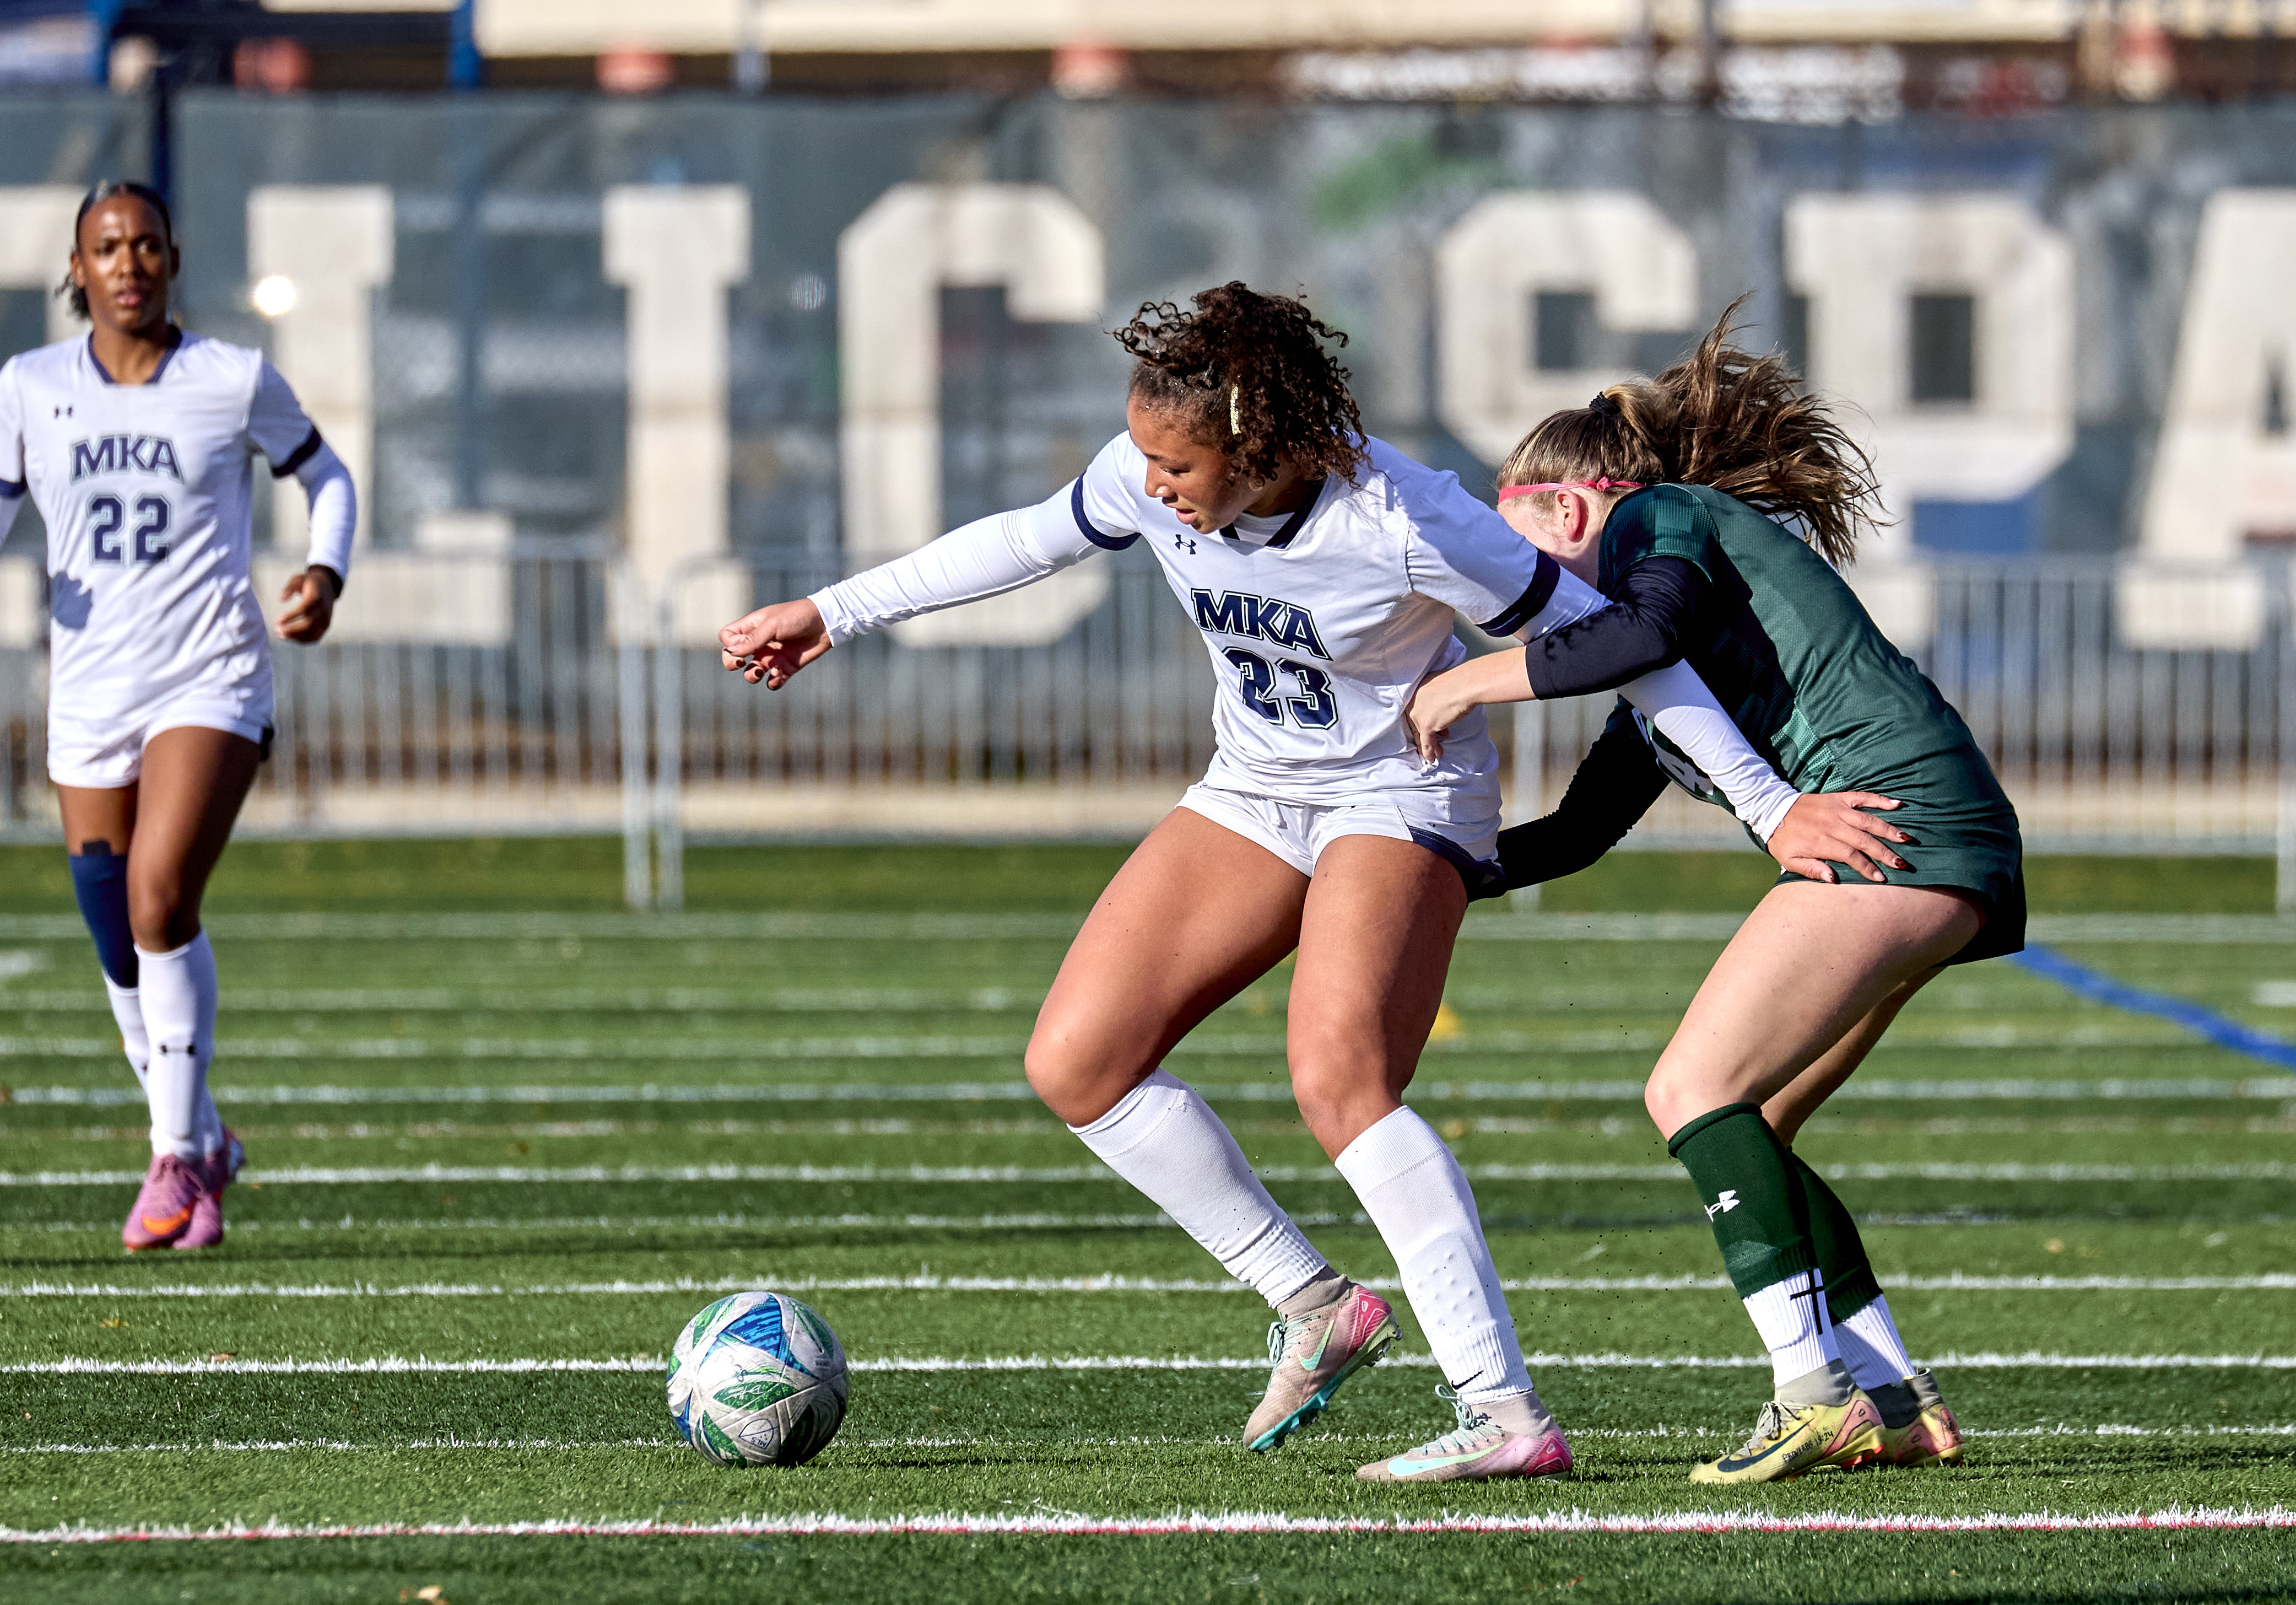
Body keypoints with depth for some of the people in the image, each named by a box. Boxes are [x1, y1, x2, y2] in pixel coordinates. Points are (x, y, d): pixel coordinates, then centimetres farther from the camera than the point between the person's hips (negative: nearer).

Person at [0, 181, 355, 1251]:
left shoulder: (235, 381, 0)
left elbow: (325, 475, 14)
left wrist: (327, 571, -3)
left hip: (211, 684, -3)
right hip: (88, 695, 3)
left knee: (160, 899, -22)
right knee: (121, 950, 6)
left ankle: (176, 1155, -12)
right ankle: (202, 1145, 29)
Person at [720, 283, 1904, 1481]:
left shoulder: (1400, 522, -30)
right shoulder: (1149, 474, -15)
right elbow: (1034, 540, 8)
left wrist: (1771, 805, -19)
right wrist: (835, 614, 12)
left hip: (1403, 792, -7)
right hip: (1256, 792, 7)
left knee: (1339, 1082, -30)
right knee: (1074, 1063, -3)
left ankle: (1507, 1416, -32)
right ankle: (1316, 1308, 8)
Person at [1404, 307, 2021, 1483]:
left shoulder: (1660, 518, 3)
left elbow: (1649, 629, -20)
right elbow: (1578, 833, 35)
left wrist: (1471, 681, -10)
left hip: (1892, 813, -10)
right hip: (1931, 855, 10)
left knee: (1695, 1089, -13)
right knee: (1731, 1127, 10)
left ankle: (1816, 1389, -21)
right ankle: (1892, 1400, 6)